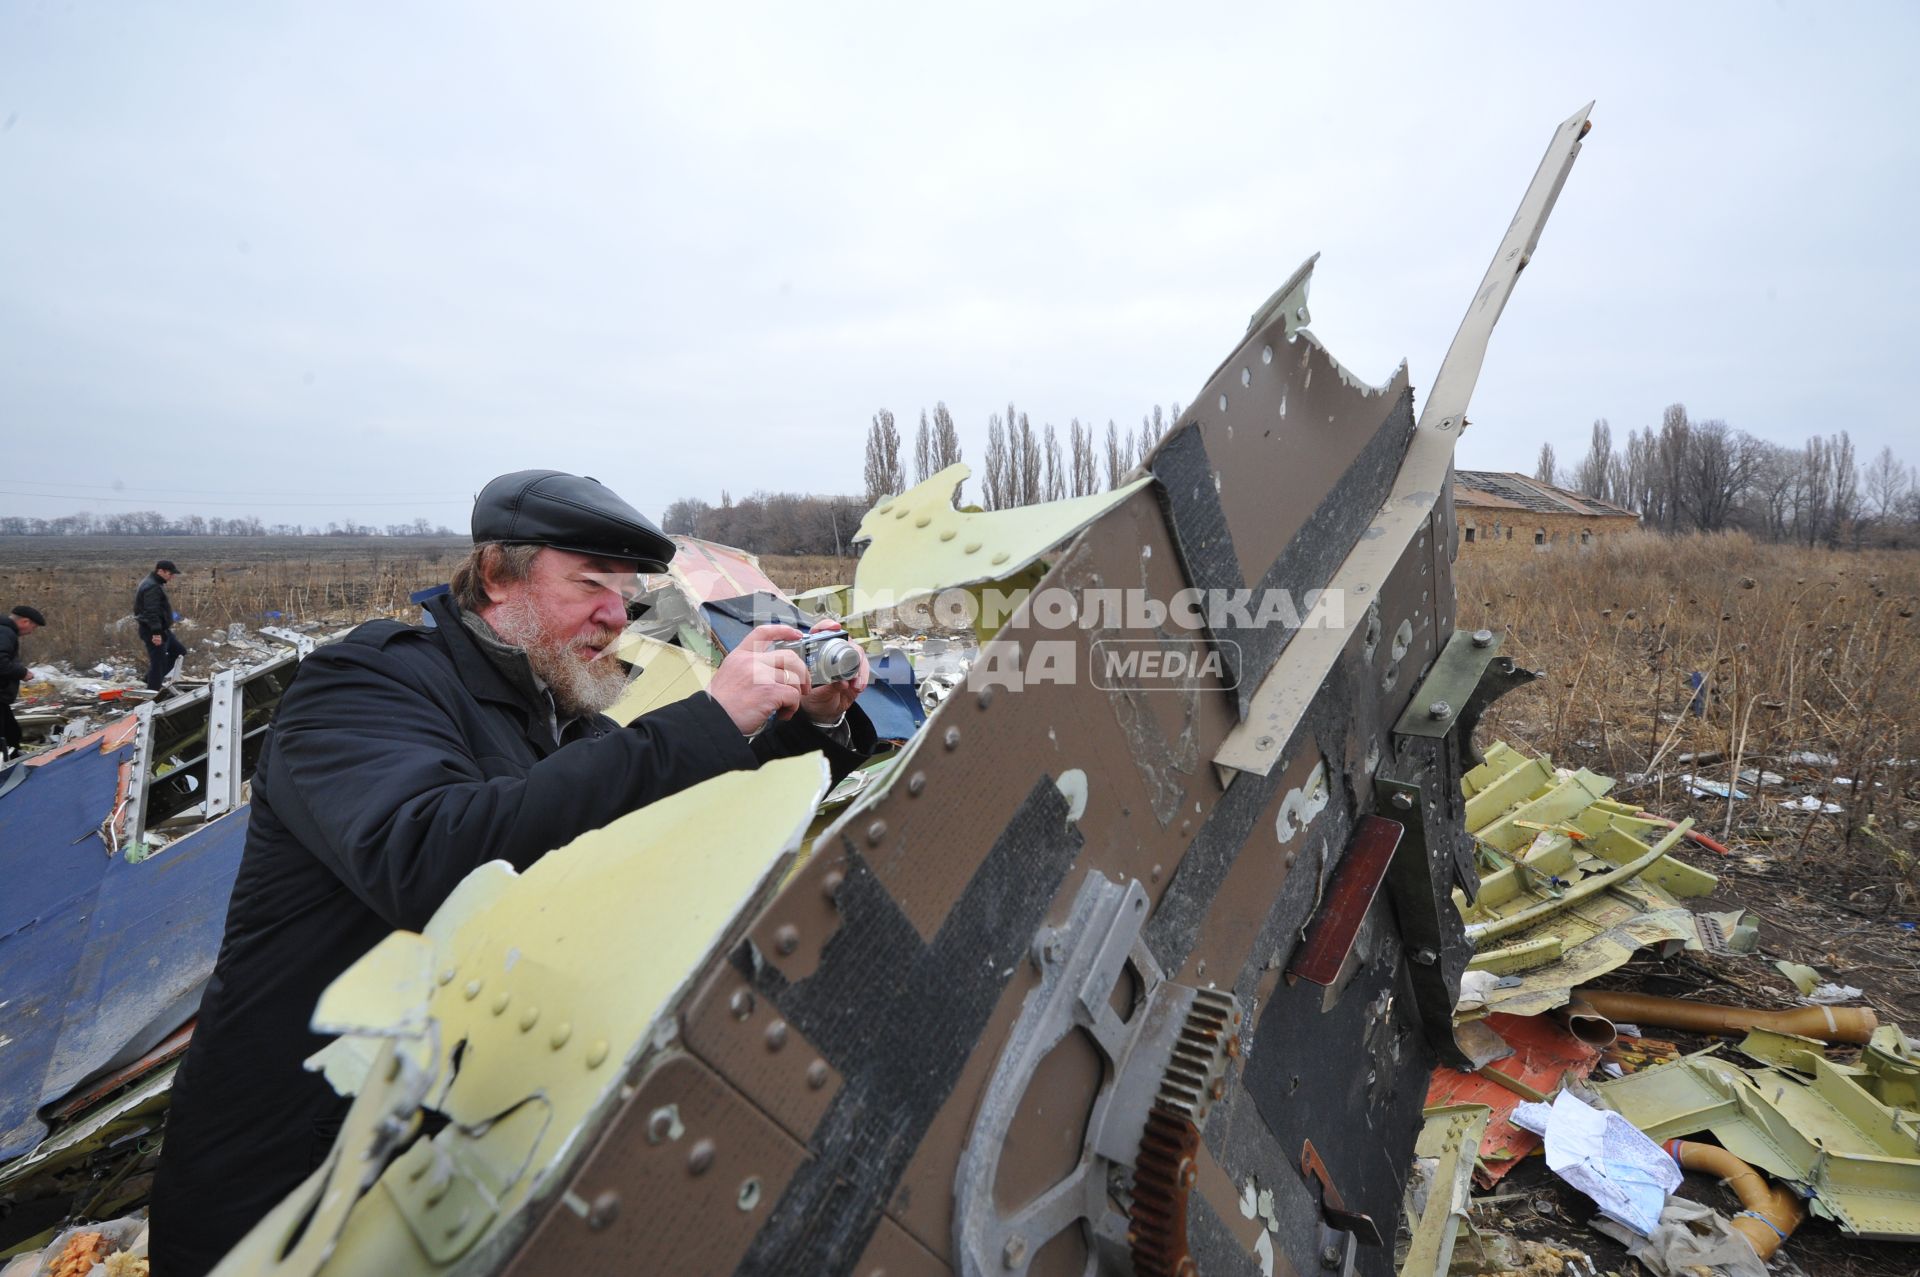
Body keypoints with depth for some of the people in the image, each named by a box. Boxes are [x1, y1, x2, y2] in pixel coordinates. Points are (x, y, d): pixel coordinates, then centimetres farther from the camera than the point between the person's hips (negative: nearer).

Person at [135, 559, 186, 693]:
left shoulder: (155, 584, 15)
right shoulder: (152, 587, -19)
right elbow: (152, 612, -26)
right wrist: (156, 632, -29)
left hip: (162, 630, 11)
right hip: (154, 632, -11)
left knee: (179, 650, 19)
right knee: (158, 662, -5)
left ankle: (154, 677, 21)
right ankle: (152, 692, 2)